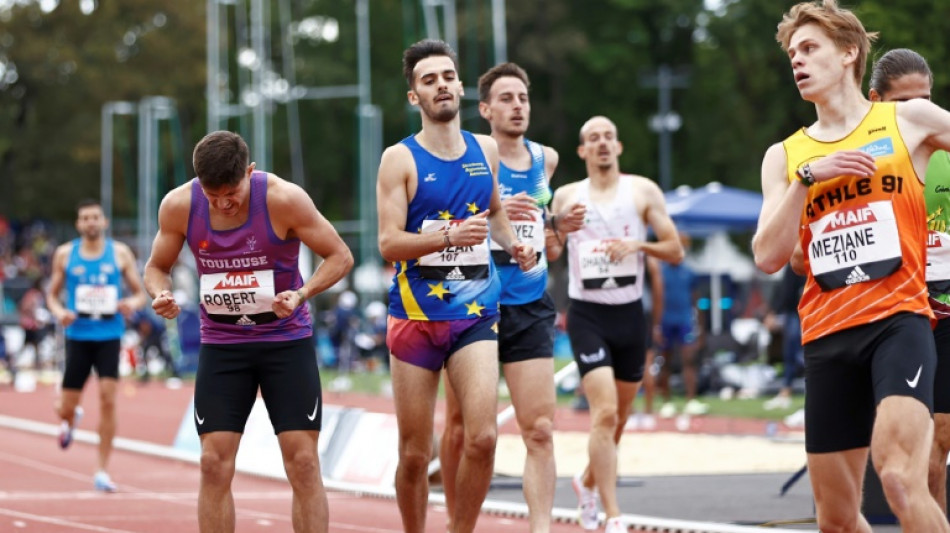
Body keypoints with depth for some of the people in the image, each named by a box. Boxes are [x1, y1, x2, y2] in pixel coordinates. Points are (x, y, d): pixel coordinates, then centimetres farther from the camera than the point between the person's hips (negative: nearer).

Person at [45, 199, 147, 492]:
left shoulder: (120, 253, 3)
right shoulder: (65, 254, 3)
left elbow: (140, 293, 7)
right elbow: (52, 294, 11)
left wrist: (132, 304, -16)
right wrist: (59, 312, -11)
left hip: (109, 336, -1)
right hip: (78, 336, 1)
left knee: (108, 399, -13)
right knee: (66, 408, 3)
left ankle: (102, 470, -4)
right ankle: (70, 420, 45)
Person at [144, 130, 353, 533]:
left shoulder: (284, 199, -18)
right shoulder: (178, 206, -10)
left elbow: (340, 256, -9)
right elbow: (157, 266, 5)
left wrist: (302, 293, -26)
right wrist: (160, 293, -18)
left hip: (287, 340, -2)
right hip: (220, 344, 2)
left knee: (303, 461, -5)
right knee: (215, 462, -5)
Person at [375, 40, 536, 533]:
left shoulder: (485, 151, 9)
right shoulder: (400, 159, -4)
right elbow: (389, 243, -13)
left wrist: (511, 243, 8)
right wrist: (451, 237, -26)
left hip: (475, 313, 3)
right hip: (416, 314, -2)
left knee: (482, 437, -15)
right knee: (415, 453, 2)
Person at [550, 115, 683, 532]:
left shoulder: (643, 191, 3)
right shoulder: (566, 197, 5)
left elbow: (676, 251, 0)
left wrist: (638, 245, -14)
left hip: (630, 314, 2)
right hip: (587, 314, -2)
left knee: (618, 418, 12)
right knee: (604, 413, -17)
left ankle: (588, 482, 41)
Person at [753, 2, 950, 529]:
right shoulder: (784, 157, 12)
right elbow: (768, 257, 1)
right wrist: (807, 177, -7)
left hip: (897, 321, -4)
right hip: (826, 336, 4)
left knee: (900, 479, -27)